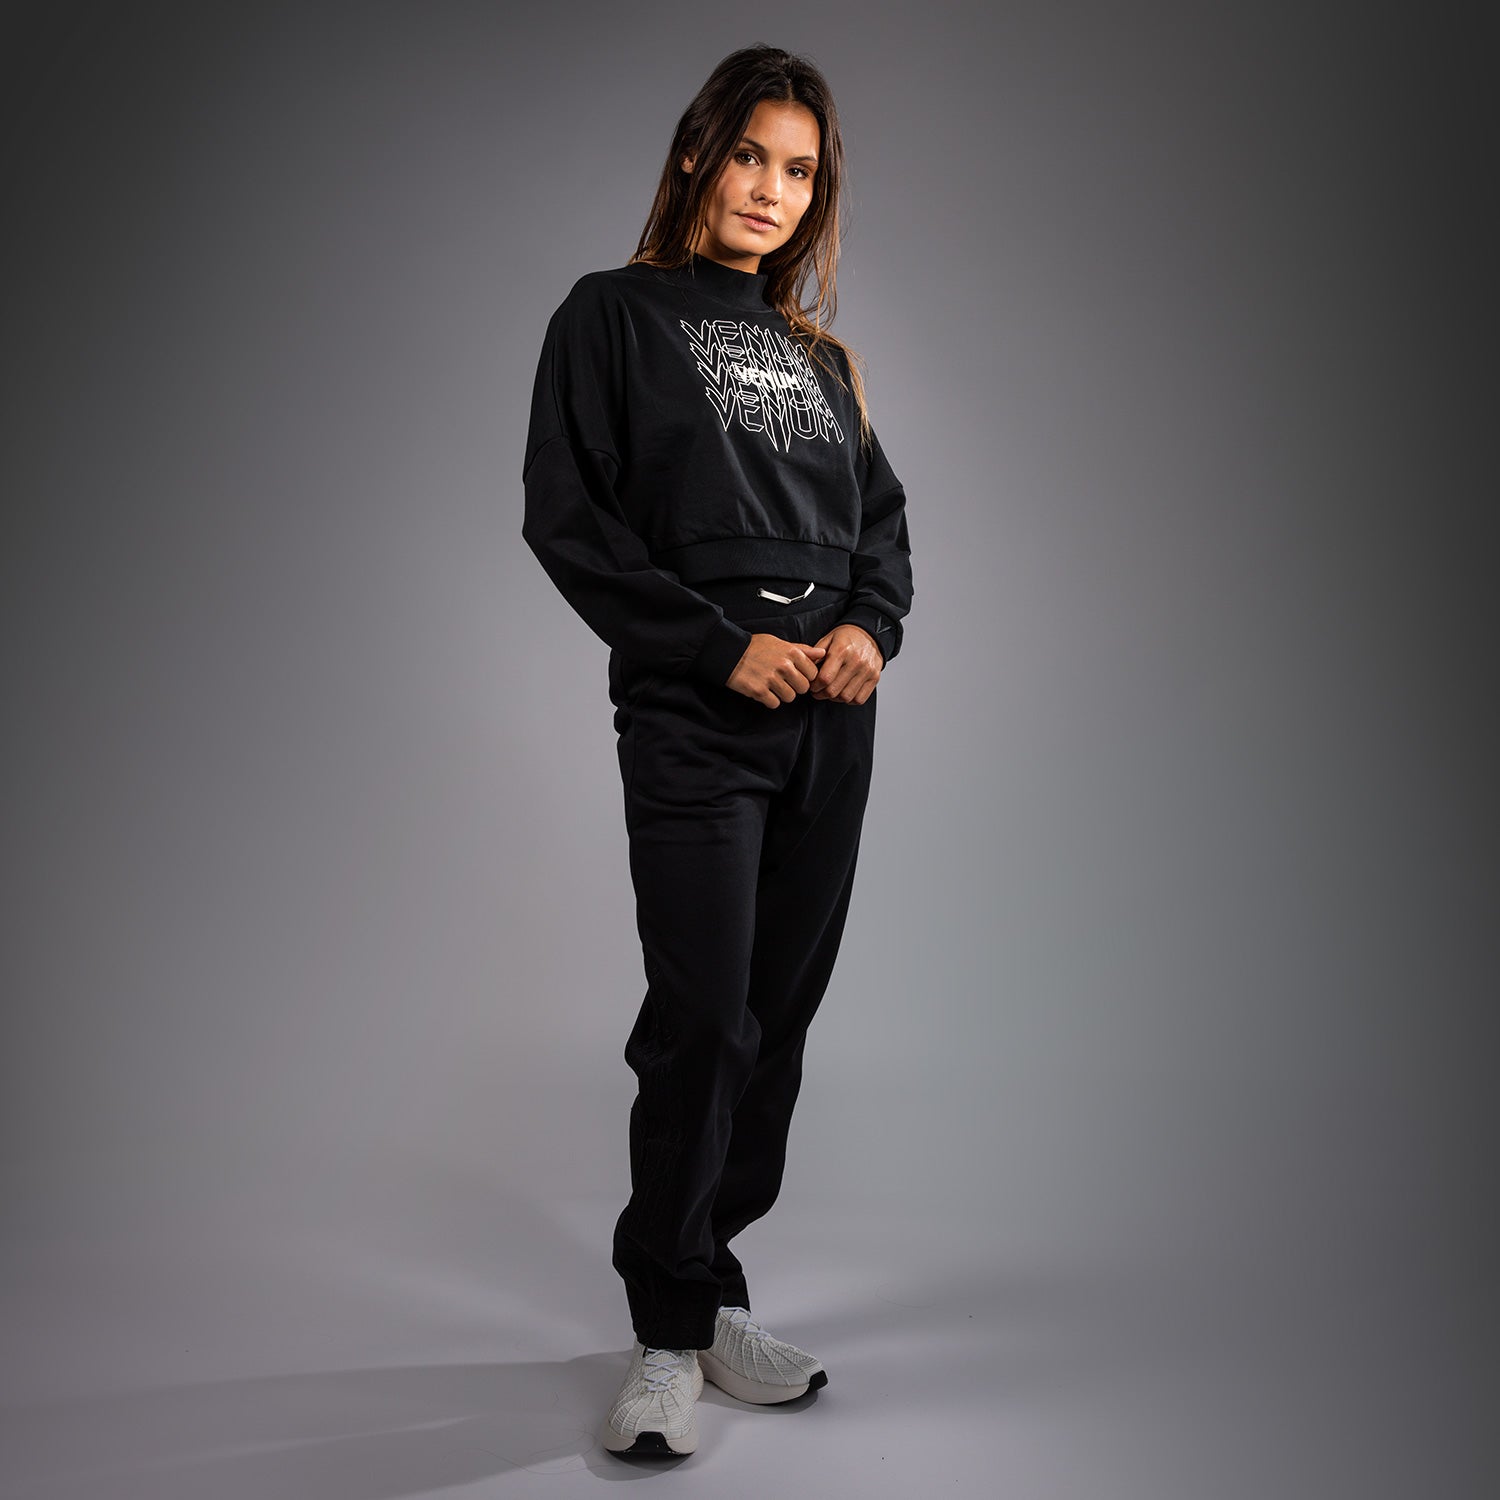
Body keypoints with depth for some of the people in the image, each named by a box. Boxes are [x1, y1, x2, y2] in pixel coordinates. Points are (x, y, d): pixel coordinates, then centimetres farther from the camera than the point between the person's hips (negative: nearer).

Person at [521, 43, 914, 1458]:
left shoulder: (817, 353, 19)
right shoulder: (613, 316, 4)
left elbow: (882, 513, 19)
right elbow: (566, 516, -5)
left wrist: (871, 622, -3)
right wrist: (722, 646, -13)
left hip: (831, 723, 6)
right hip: (690, 720, -5)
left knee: (779, 1013, 7)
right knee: (704, 1015, -10)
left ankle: (711, 1297, 21)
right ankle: (669, 1334, 7)